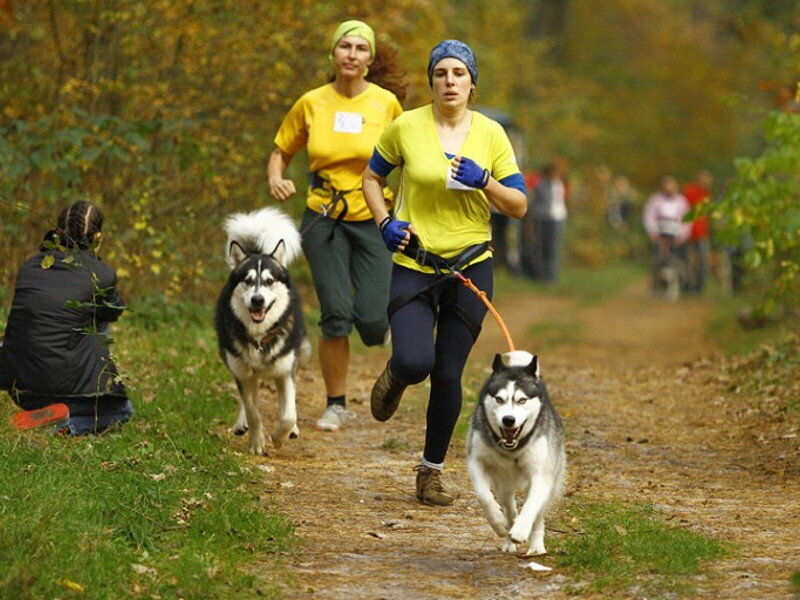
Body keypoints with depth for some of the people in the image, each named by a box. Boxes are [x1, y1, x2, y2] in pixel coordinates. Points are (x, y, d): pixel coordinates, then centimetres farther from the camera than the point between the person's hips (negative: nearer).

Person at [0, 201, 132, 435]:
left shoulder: (29, 266, 5)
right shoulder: (101, 275, -7)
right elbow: (114, 312, 14)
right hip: (65, 385, -6)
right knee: (122, 411, 22)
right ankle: (72, 423, -7)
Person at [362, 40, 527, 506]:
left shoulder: (491, 134, 0)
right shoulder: (407, 127, -4)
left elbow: (519, 206, 2)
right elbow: (372, 177, 11)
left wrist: (484, 181, -16)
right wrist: (384, 221, -5)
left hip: (471, 265, 1)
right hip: (414, 265, -1)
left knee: (448, 375, 3)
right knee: (414, 363, -20)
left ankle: (433, 471, 22)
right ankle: (394, 378, 19)